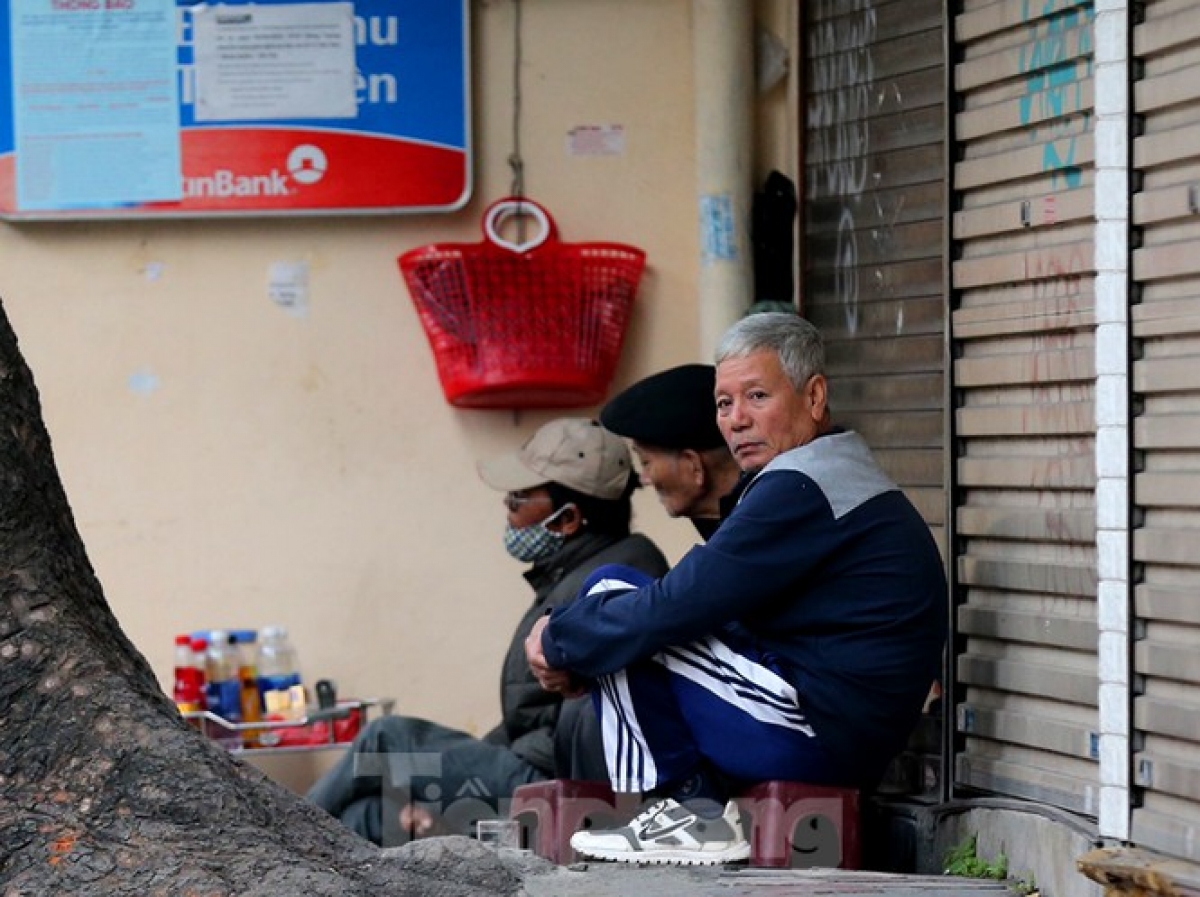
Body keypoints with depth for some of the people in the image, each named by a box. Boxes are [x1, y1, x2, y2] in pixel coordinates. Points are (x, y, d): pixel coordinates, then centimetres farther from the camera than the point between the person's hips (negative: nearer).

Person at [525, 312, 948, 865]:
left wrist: (560, 642, -2)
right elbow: (701, 607, 19)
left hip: (815, 730, -11)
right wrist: (577, 657, 9)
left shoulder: (801, 486, -15)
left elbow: (679, 606, -18)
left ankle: (684, 810, -5)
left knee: (610, 594, -3)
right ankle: (705, 812, 10)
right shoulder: (842, 476, 19)